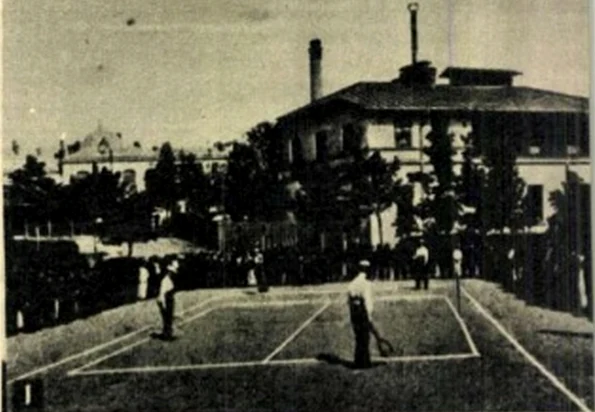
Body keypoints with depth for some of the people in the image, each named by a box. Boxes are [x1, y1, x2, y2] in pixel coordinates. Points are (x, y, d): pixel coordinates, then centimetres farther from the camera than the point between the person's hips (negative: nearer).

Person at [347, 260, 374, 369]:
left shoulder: (352, 283, 9)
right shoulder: (366, 283, -13)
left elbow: (349, 300, 9)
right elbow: (367, 300, -17)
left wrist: (351, 315, 14)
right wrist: (369, 315, -13)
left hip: (353, 312, 7)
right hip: (363, 312, -7)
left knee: (359, 338, 14)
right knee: (365, 338, 0)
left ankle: (358, 361, 18)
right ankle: (364, 362, 1)